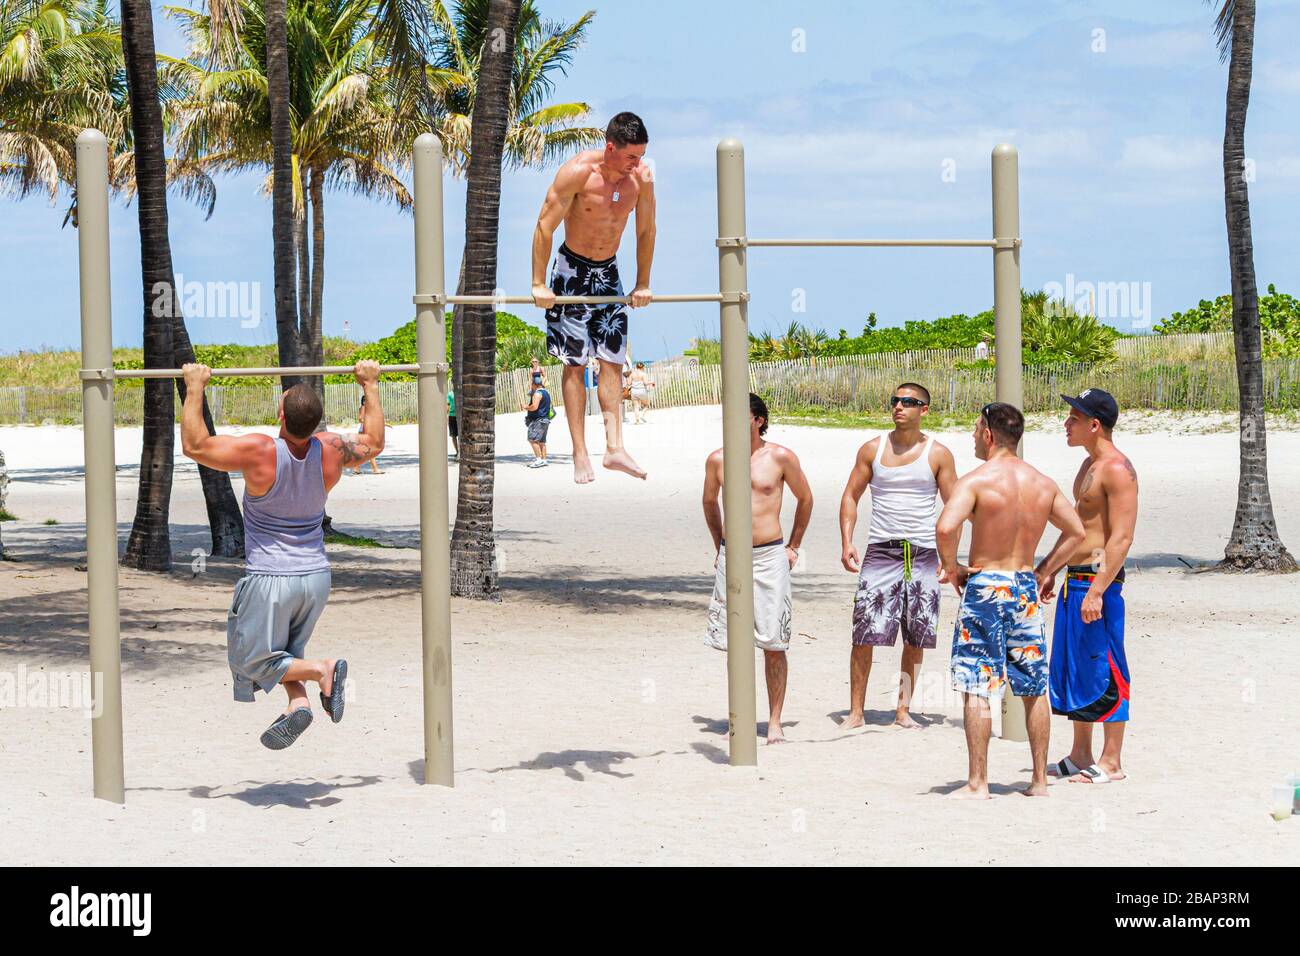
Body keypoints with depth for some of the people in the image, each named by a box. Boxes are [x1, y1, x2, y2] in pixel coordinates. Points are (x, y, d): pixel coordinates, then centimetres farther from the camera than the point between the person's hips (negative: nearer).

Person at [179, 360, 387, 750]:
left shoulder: (260, 453, -21)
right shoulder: (332, 451, -7)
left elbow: (194, 445, -14)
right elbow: (374, 443, 14)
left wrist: (195, 388, -7)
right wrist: (371, 386, 22)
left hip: (270, 579, -5)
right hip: (316, 575, 5)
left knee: (253, 660, 8)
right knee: (285, 649, 23)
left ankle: (322, 669, -13)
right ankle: (298, 702, -2)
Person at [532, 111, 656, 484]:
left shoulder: (641, 178, -8)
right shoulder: (578, 171, -22)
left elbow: (646, 231, 6)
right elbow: (545, 226, -18)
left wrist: (642, 284, 9)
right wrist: (539, 284, -18)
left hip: (608, 272, 5)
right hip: (572, 270, -5)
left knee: (612, 361, -1)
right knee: (574, 363, -4)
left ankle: (615, 449, -3)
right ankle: (579, 454, -3)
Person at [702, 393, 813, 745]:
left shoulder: (781, 457, -2)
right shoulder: (717, 460, 5)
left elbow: (805, 499, 11)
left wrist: (793, 547, 11)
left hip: (770, 557, -3)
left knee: (773, 644, -3)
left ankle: (774, 722, 2)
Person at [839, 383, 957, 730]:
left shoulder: (938, 454, 3)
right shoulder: (872, 449, 6)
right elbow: (851, 496, 10)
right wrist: (846, 543, -3)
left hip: (923, 554, 0)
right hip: (881, 552, 0)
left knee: (916, 639, 3)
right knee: (864, 635, -7)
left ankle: (903, 711, 12)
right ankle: (856, 712, 0)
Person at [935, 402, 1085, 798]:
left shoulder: (976, 481, -12)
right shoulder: (1043, 483, 7)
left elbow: (946, 528, -26)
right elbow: (1076, 531, 17)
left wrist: (952, 567, -9)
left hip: (984, 587, -5)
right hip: (1026, 587, 5)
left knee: (977, 689, -2)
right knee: (1034, 688, 13)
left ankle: (977, 783, -3)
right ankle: (1039, 779, 17)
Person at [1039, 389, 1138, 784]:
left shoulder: (1117, 469, -15)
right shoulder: (1089, 465, 16)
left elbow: (1122, 536, -21)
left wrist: (1097, 590, -25)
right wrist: (1051, 570, 26)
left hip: (1099, 579, -10)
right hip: (1075, 578, 10)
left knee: (1104, 672, -5)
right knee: (1072, 668, 14)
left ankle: (1110, 762, 1)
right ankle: (1080, 756, 23)